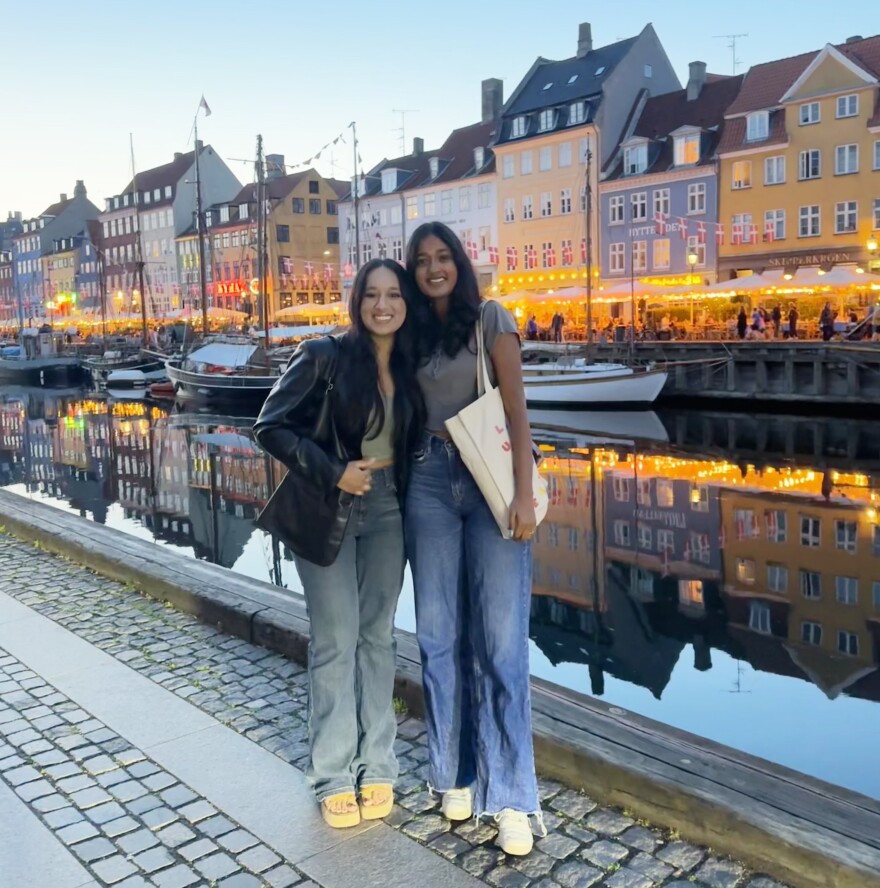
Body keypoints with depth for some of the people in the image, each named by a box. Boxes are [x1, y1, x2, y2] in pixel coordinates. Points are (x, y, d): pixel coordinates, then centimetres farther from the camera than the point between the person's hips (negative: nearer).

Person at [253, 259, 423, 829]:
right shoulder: (325, 356, -11)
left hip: (386, 510, 4)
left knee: (378, 636, 9)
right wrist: (332, 472, -20)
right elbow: (272, 427, -12)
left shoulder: (409, 366, 3)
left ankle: (377, 766, 21)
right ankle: (333, 776, 14)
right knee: (336, 640, 0)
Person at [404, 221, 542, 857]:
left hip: (489, 479, -4)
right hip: (429, 481, 4)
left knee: (501, 637, -6)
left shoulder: (491, 319, 2)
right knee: (440, 633, 7)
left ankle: (511, 797, 1)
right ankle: (455, 773, 21)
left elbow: (516, 409, -6)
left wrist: (525, 494, -15)